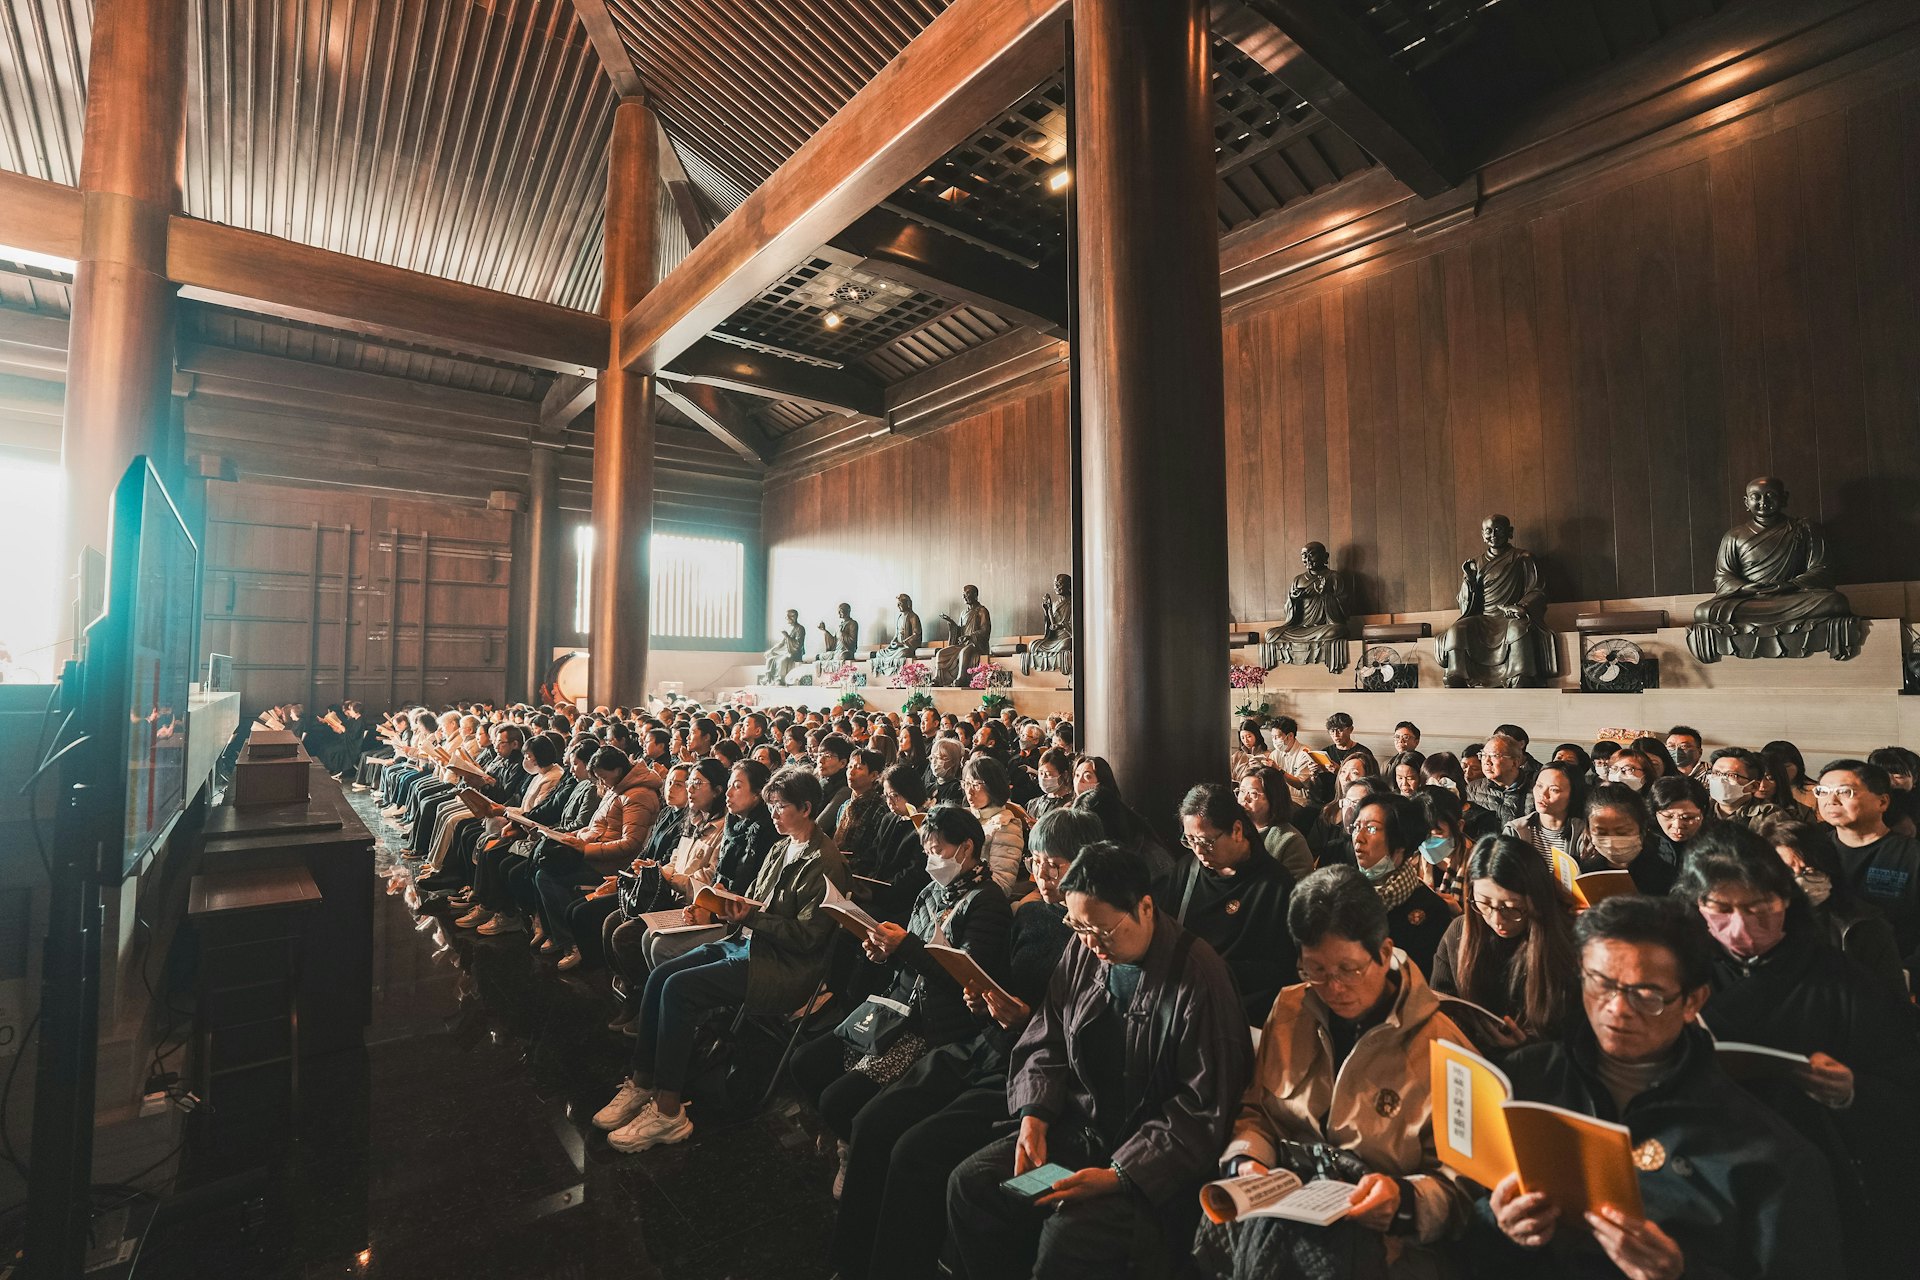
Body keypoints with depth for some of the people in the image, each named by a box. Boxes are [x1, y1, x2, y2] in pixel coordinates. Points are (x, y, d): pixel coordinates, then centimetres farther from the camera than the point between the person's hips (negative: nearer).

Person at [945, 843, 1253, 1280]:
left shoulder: (1199, 977, -19)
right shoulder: (1083, 953, 1)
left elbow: (1202, 1109, -16)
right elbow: (1046, 1042, 11)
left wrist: (1119, 1175, -21)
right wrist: (1033, 1113, -6)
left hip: (1151, 1161, -6)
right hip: (1078, 1127, 6)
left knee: (1066, 1237, -28)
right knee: (970, 1183, -9)